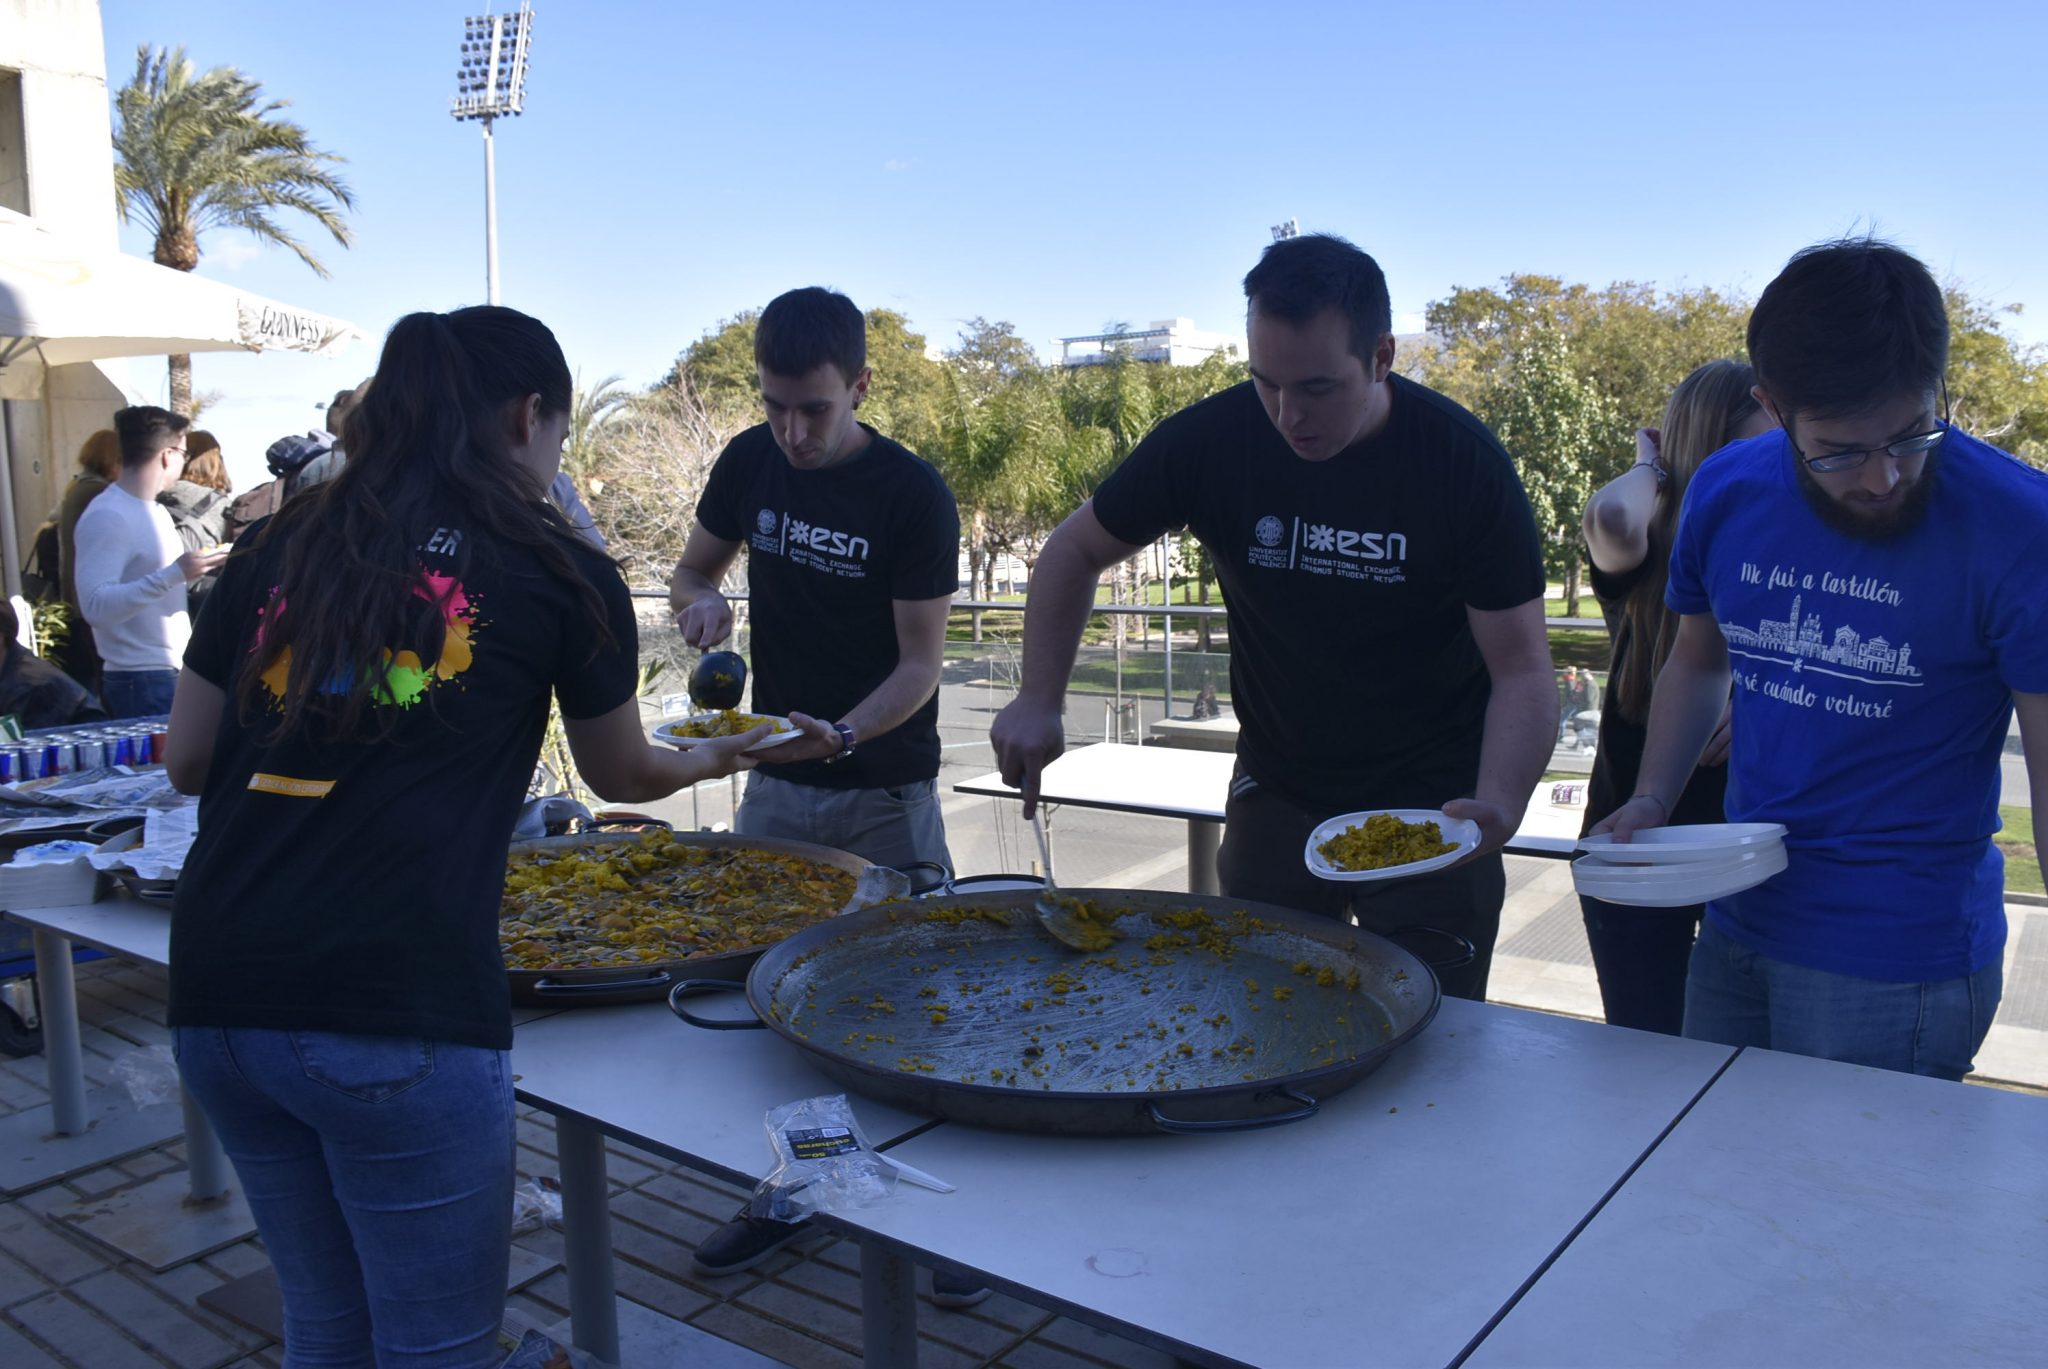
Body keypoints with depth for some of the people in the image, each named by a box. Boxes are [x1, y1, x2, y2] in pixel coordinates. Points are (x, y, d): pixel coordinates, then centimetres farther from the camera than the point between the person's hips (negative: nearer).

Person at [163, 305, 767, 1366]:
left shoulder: (282, 544, 11)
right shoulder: (558, 572, 1)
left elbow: (187, 760, 16)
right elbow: (624, 776, 16)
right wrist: (715, 758, 35)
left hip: (216, 998, 6)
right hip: (396, 1010, -5)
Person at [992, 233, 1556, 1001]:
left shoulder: (1464, 463, -18)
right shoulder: (1211, 440, -14)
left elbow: (1522, 669, -15)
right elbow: (1076, 551, 0)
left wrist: (1498, 807, -33)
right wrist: (1038, 700, -13)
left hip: (1430, 810, -2)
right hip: (1276, 793, 2)